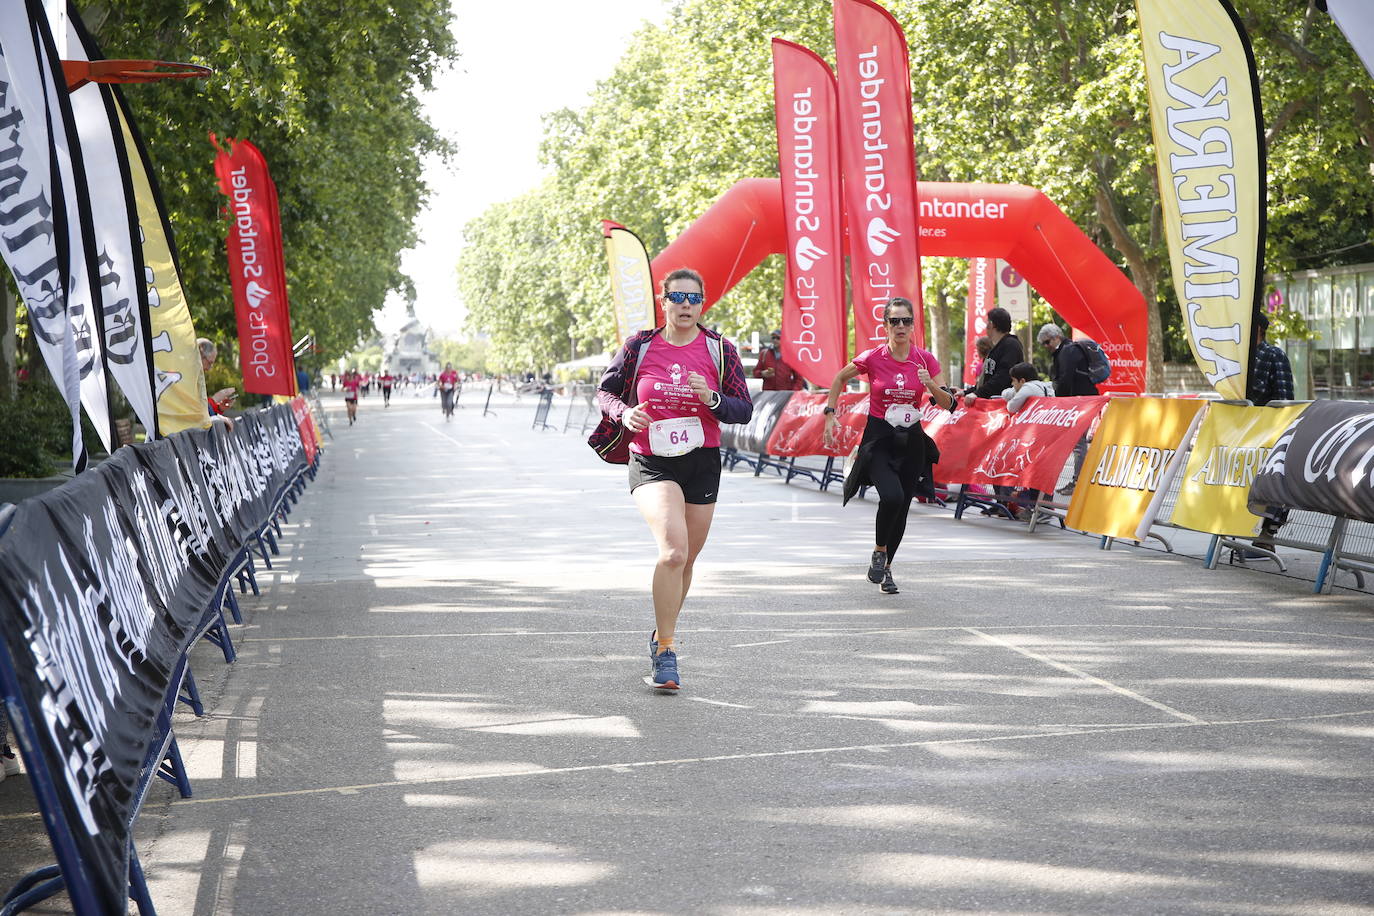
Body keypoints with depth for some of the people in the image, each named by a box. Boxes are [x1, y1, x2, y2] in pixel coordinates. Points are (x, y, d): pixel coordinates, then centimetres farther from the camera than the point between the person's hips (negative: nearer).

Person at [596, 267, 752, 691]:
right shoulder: (640, 346, -2)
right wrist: (625, 413, -11)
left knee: (684, 561, 13)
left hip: (702, 463, 3)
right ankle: (666, 653, -16)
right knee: (673, 551, -24)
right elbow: (605, 391, 10)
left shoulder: (719, 350, 1)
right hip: (651, 462, -3)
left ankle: (661, 633, 38)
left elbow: (745, 409, 3)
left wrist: (712, 398, -17)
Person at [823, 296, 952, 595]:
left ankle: (886, 567, 27)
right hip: (878, 438, -3)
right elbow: (840, 378, 9)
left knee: (902, 507, 6)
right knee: (892, 497, -25)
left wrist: (931, 386, -18)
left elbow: (947, 403, 1)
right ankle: (879, 551, 2)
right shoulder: (872, 358, -8)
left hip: (911, 440, 3)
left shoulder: (925, 359, -3)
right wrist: (830, 413, 3)